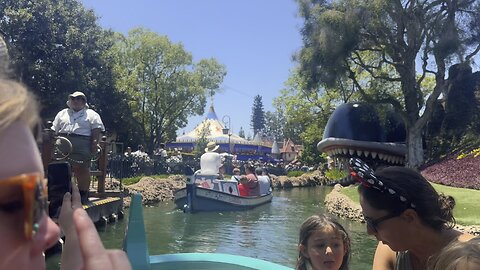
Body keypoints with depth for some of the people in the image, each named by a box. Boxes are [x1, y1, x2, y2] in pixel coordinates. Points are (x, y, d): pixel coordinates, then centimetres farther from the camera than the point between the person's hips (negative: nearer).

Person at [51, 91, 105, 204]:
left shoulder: (91, 114, 12)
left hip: (82, 147, -4)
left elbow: (96, 130, 0)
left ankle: (83, 195, 1)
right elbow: (54, 130, 21)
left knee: (82, 170, -7)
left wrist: (95, 142, -13)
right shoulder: (62, 113, 25)